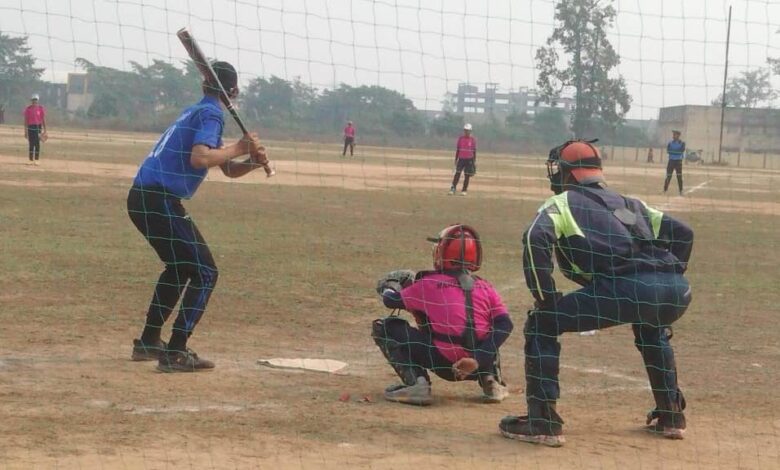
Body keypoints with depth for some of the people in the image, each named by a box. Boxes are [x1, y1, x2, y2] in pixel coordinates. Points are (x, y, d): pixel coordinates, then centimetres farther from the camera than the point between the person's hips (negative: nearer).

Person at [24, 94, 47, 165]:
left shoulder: (41, 109, 2)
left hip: (38, 127, 0)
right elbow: (26, 121, 4)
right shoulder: (28, 109, 2)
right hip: (30, 127, 0)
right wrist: (25, 131, 1)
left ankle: (36, 160, 3)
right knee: (31, 144, -1)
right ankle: (31, 160, 4)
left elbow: (43, 119, 3)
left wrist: (44, 130, -1)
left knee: (37, 144, -3)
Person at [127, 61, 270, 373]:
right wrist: (238, 148, -11)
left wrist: (254, 162, 8)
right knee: (205, 273, -6)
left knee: (180, 267, 27)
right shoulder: (211, 114, -5)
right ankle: (175, 354, -13)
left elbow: (228, 169, 26)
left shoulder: (195, 112, 24)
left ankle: (148, 342, 31)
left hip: (142, 196, 10)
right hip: (160, 201, -10)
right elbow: (199, 158, -24)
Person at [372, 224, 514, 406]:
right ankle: (490, 380, 16)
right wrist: (478, 359, -9)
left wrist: (386, 287, 40)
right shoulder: (485, 287, 11)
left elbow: (392, 300, 16)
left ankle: (416, 383, -7)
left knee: (384, 328, 8)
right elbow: (504, 324, -2)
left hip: (443, 362, -5)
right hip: (479, 366, 5)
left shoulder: (428, 283, 3)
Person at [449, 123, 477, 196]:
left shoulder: (473, 139, -1)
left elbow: (474, 150, 2)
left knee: (467, 175, 2)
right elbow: (457, 149, 9)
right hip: (461, 158, 1)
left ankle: (464, 190, 9)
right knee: (457, 173, -7)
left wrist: (474, 161, -1)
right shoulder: (460, 138, 5)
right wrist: (456, 159, 7)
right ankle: (453, 189, -7)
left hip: (469, 159, -1)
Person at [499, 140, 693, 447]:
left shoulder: (562, 203, 18)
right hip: (677, 291, 6)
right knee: (650, 327, 41)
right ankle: (671, 417, 40)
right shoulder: (630, 204, 35)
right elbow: (683, 233, 30)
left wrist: (547, 300, 2)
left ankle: (543, 423, 4)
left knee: (541, 324, 11)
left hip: (628, 288, -6)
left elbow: (536, 240, -1)